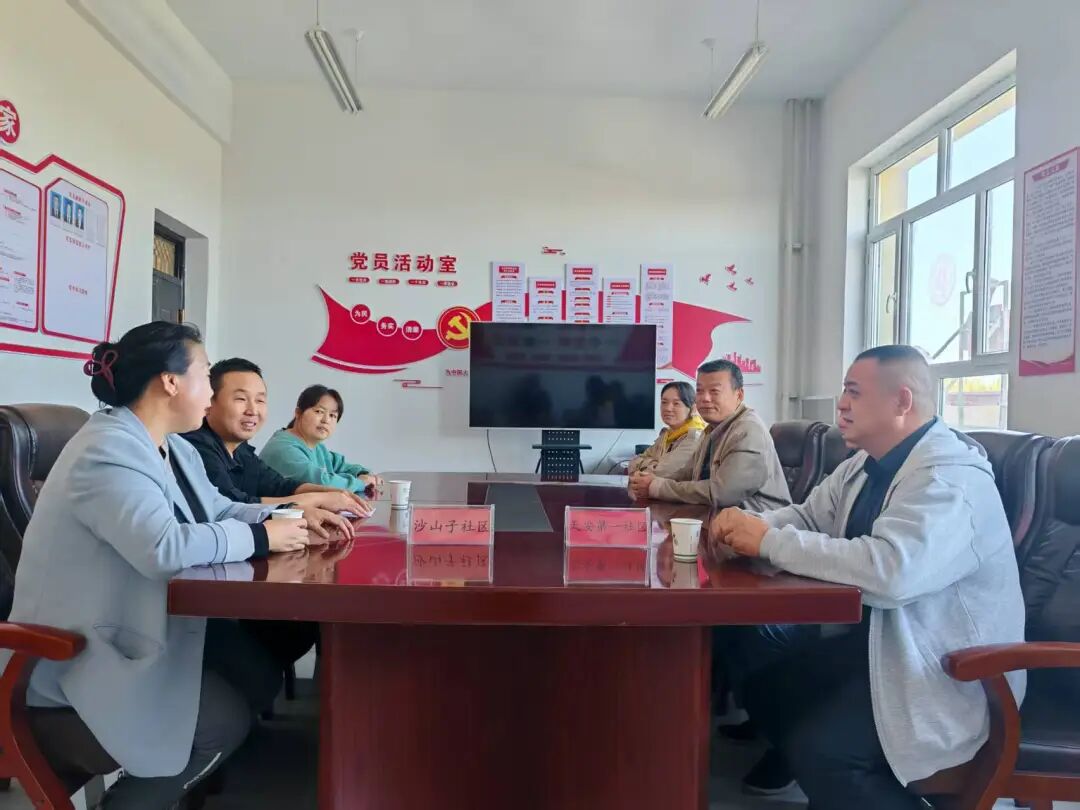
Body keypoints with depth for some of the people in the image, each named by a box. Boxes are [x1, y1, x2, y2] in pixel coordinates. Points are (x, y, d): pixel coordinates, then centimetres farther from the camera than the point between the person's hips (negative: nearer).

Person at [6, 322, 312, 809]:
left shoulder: (173, 449, 7)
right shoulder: (108, 451, -26)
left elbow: (218, 510, 12)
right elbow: (164, 547, -38)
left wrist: (284, 517, -5)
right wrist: (259, 538, -26)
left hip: (147, 630, 10)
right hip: (76, 659, -10)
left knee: (260, 676, 2)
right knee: (226, 719, -15)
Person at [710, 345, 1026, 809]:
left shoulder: (951, 477, -24)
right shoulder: (865, 464, 5)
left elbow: (890, 571, -40)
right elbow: (807, 517, 13)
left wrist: (770, 541, -30)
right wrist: (749, 524, -10)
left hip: (949, 672, -8)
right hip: (875, 637, 9)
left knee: (817, 748, -24)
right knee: (761, 670, 3)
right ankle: (796, 763, 30)